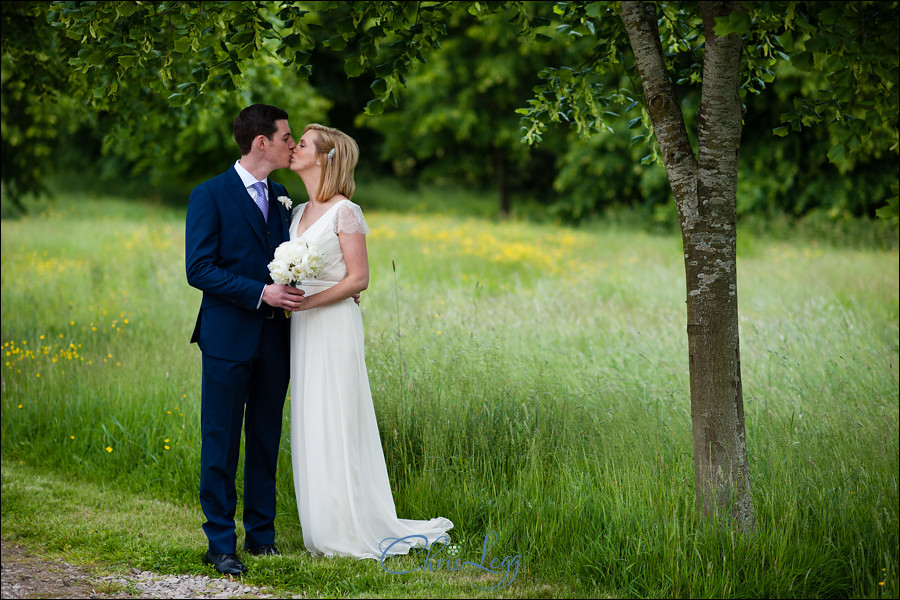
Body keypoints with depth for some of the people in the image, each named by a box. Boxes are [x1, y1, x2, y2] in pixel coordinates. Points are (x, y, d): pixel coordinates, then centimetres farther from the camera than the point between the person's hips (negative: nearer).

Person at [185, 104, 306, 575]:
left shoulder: (279, 197, 14)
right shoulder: (210, 196, -7)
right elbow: (199, 270, -12)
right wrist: (261, 293, -19)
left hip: (274, 338, 6)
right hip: (229, 337, -6)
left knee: (266, 439, 11)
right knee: (221, 443, -1)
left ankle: (261, 532, 20)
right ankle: (220, 543, 4)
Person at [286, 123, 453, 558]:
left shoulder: (345, 212, -9)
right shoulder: (298, 213, 14)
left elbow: (358, 279, -12)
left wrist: (309, 301, -19)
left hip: (334, 326, -8)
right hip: (303, 330, 8)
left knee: (336, 426, -6)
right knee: (309, 427, 8)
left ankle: (352, 533, 0)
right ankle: (323, 529, 14)